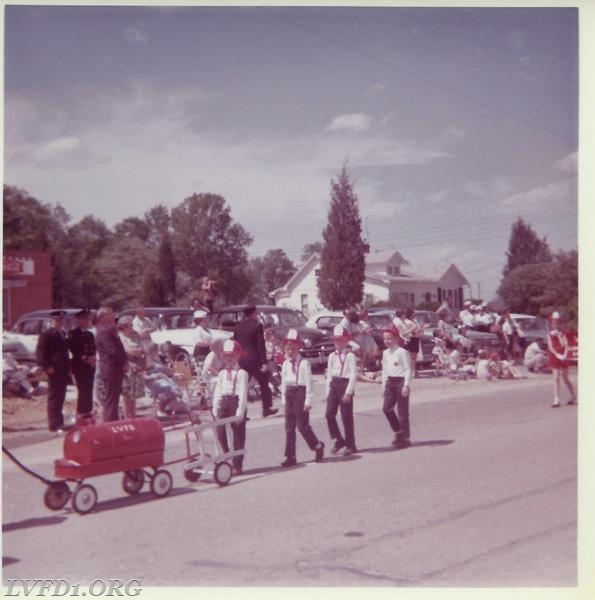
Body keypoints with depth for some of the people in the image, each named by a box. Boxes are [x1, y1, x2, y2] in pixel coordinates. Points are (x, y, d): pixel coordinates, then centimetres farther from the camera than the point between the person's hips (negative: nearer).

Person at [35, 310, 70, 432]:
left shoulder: (62, 333, 15)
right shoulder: (47, 334, -9)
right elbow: (40, 353, -14)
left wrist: (67, 366, 12)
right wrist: (47, 367, -20)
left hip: (63, 370, 8)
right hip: (54, 371, -8)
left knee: (60, 397, 14)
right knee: (54, 398, -4)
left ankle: (59, 422, 22)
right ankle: (54, 424, -1)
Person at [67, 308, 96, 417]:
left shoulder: (90, 334, 18)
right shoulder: (73, 333, -6)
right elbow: (73, 349, -14)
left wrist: (92, 357, -1)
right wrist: (84, 358, -19)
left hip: (90, 366, 7)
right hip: (80, 366, -7)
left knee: (88, 391, 9)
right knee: (83, 391, -7)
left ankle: (88, 412, 17)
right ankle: (82, 413, 0)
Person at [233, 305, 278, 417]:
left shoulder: (238, 327, 7)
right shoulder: (257, 326, -10)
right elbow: (261, 345, -13)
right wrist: (264, 362, -13)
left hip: (241, 361, 5)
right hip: (254, 359, -5)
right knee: (264, 384, 11)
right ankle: (267, 409, 16)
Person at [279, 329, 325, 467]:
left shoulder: (304, 363, -11)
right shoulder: (285, 364, 9)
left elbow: (309, 382, -12)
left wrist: (308, 400, -13)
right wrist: (284, 397, 13)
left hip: (301, 393, -6)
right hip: (289, 394, 6)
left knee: (302, 425, -3)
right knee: (289, 427, 6)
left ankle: (318, 446, 22)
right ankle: (290, 457, 11)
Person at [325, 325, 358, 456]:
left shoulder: (350, 356, -8)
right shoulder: (331, 356, 11)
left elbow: (353, 375, -12)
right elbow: (329, 374, 14)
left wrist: (348, 392, -16)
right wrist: (328, 391, 9)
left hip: (345, 383, -5)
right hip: (333, 385, 6)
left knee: (347, 417, 1)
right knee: (329, 414, -3)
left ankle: (350, 445, 13)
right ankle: (338, 440, 14)